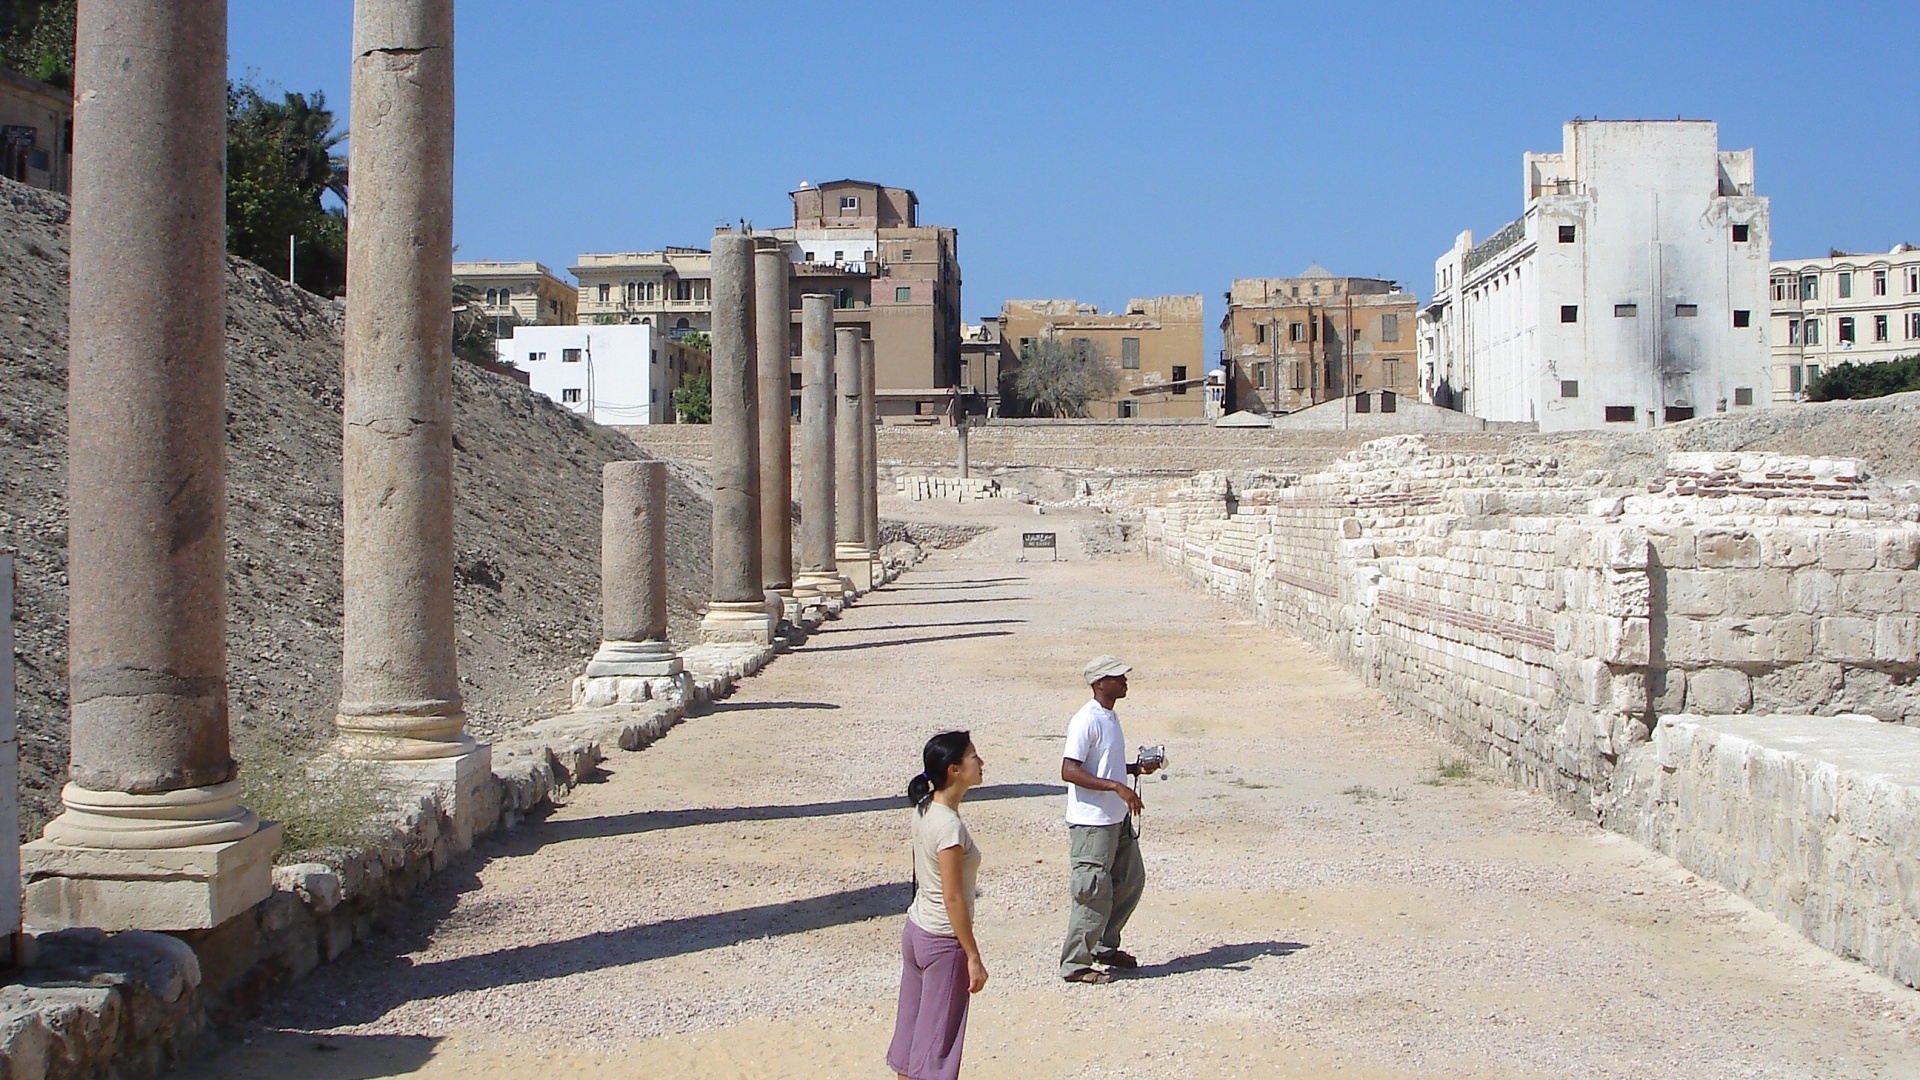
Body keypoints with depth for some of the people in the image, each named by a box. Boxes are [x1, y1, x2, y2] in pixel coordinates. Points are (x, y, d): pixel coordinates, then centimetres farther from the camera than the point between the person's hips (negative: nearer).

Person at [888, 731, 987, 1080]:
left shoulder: (924, 810, 3)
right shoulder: (949, 825, -23)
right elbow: (953, 898, -22)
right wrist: (973, 957, -16)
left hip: (915, 931, 8)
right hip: (943, 943, -8)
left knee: (911, 1032, 15)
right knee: (937, 1045, 2)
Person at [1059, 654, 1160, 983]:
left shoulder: (1111, 716, 12)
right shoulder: (1086, 721, -18)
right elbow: (1069, 771, -24)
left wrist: (1137, 768, 8)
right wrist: (1117, 787, -27)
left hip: (1117, 819, 10)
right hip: (1091, 822, -10)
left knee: (1131, 881, 17)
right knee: (1095, 893, -4)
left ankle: (1105, 947, 31)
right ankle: (1075, 965, 7)